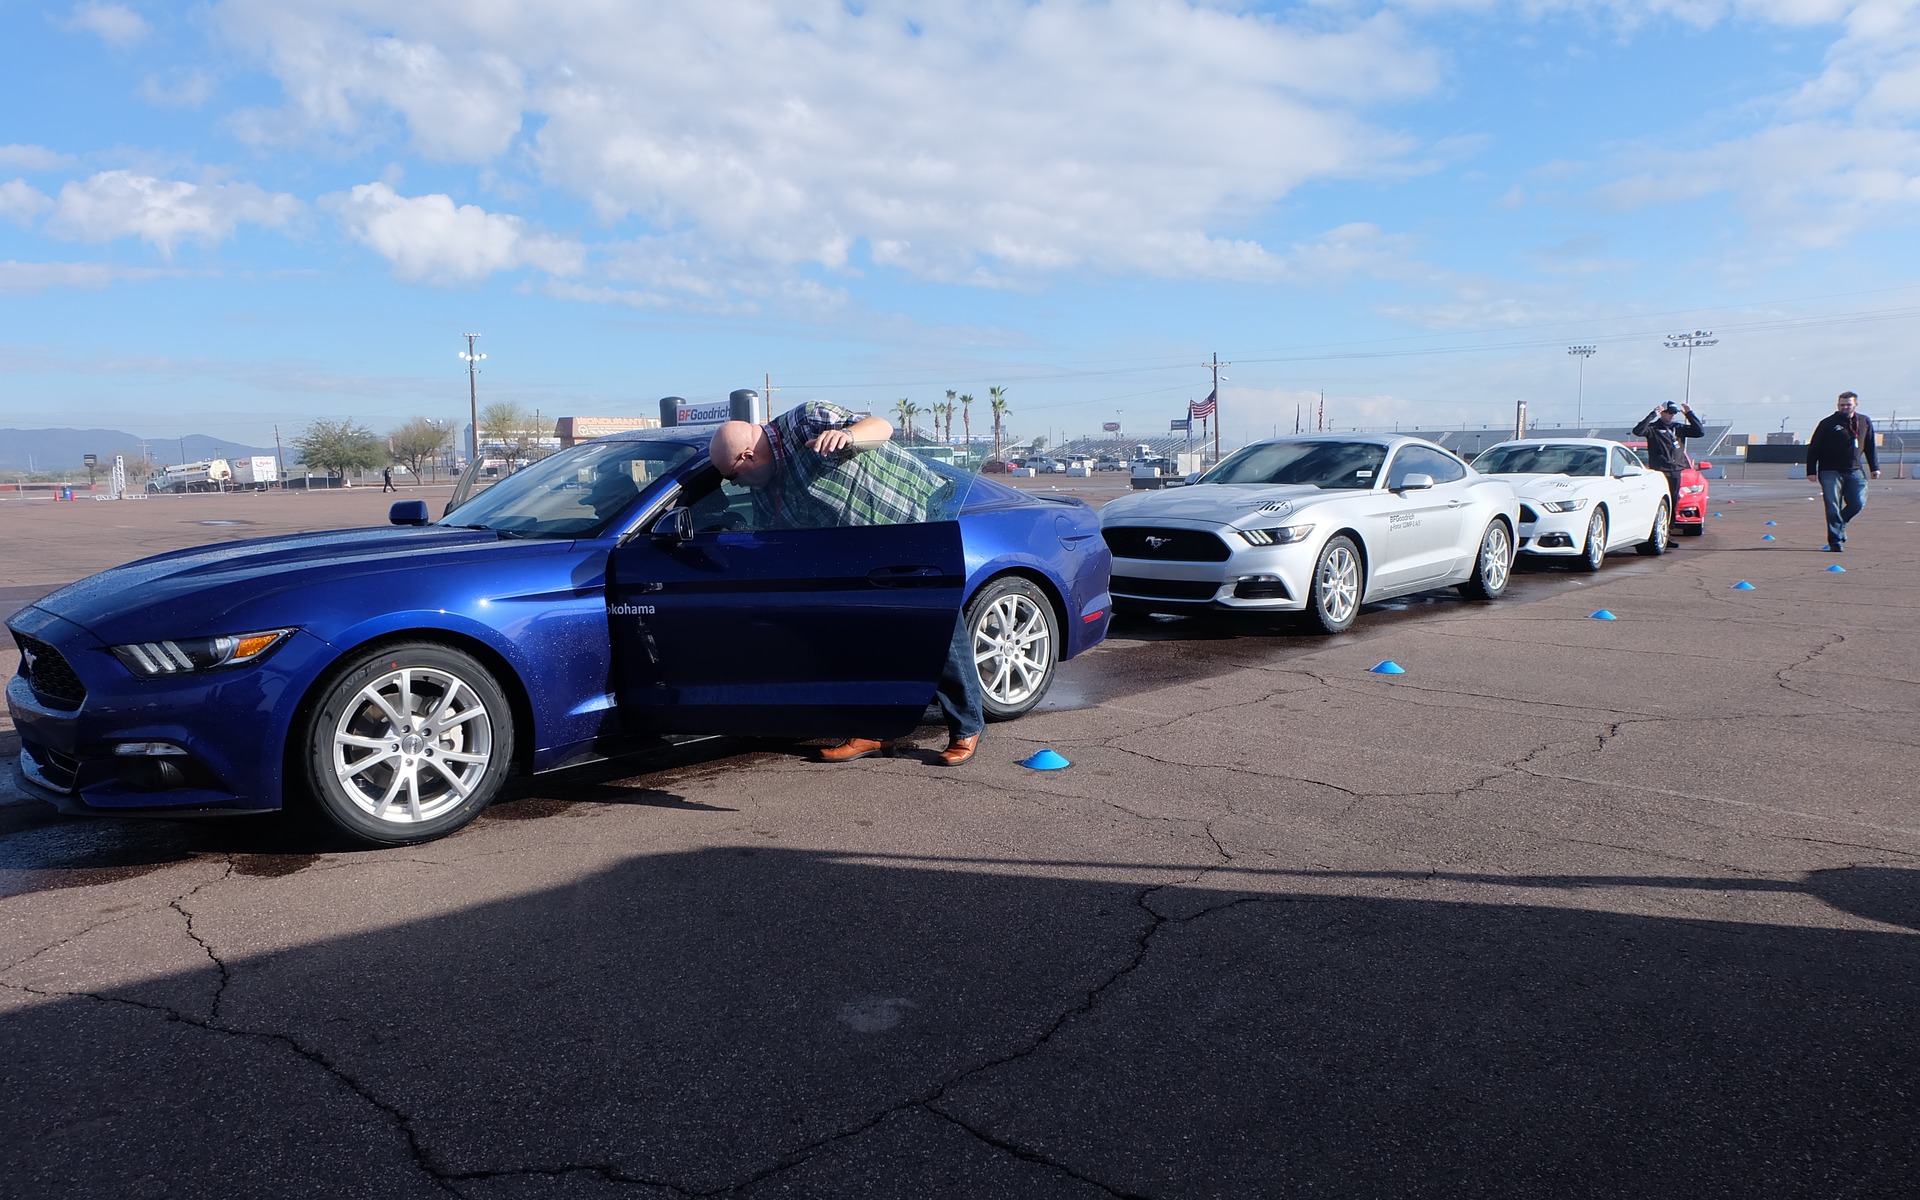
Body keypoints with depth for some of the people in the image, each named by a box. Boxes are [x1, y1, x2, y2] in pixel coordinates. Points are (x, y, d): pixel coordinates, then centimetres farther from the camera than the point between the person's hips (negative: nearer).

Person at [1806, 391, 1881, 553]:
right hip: (1830, 472, -3)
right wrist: (1811, 470, -6)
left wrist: (1874, 467, 15)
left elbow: (1870, 446, 20)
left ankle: (1839, 525, 23)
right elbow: (1813, 447, 0)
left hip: (1855, 471, 4)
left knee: (1858, 503, -4)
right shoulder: (1828, 423, -1)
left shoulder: (1865, 422, 11)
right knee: (1833, 507, -8)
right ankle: (1835, 541, -4)